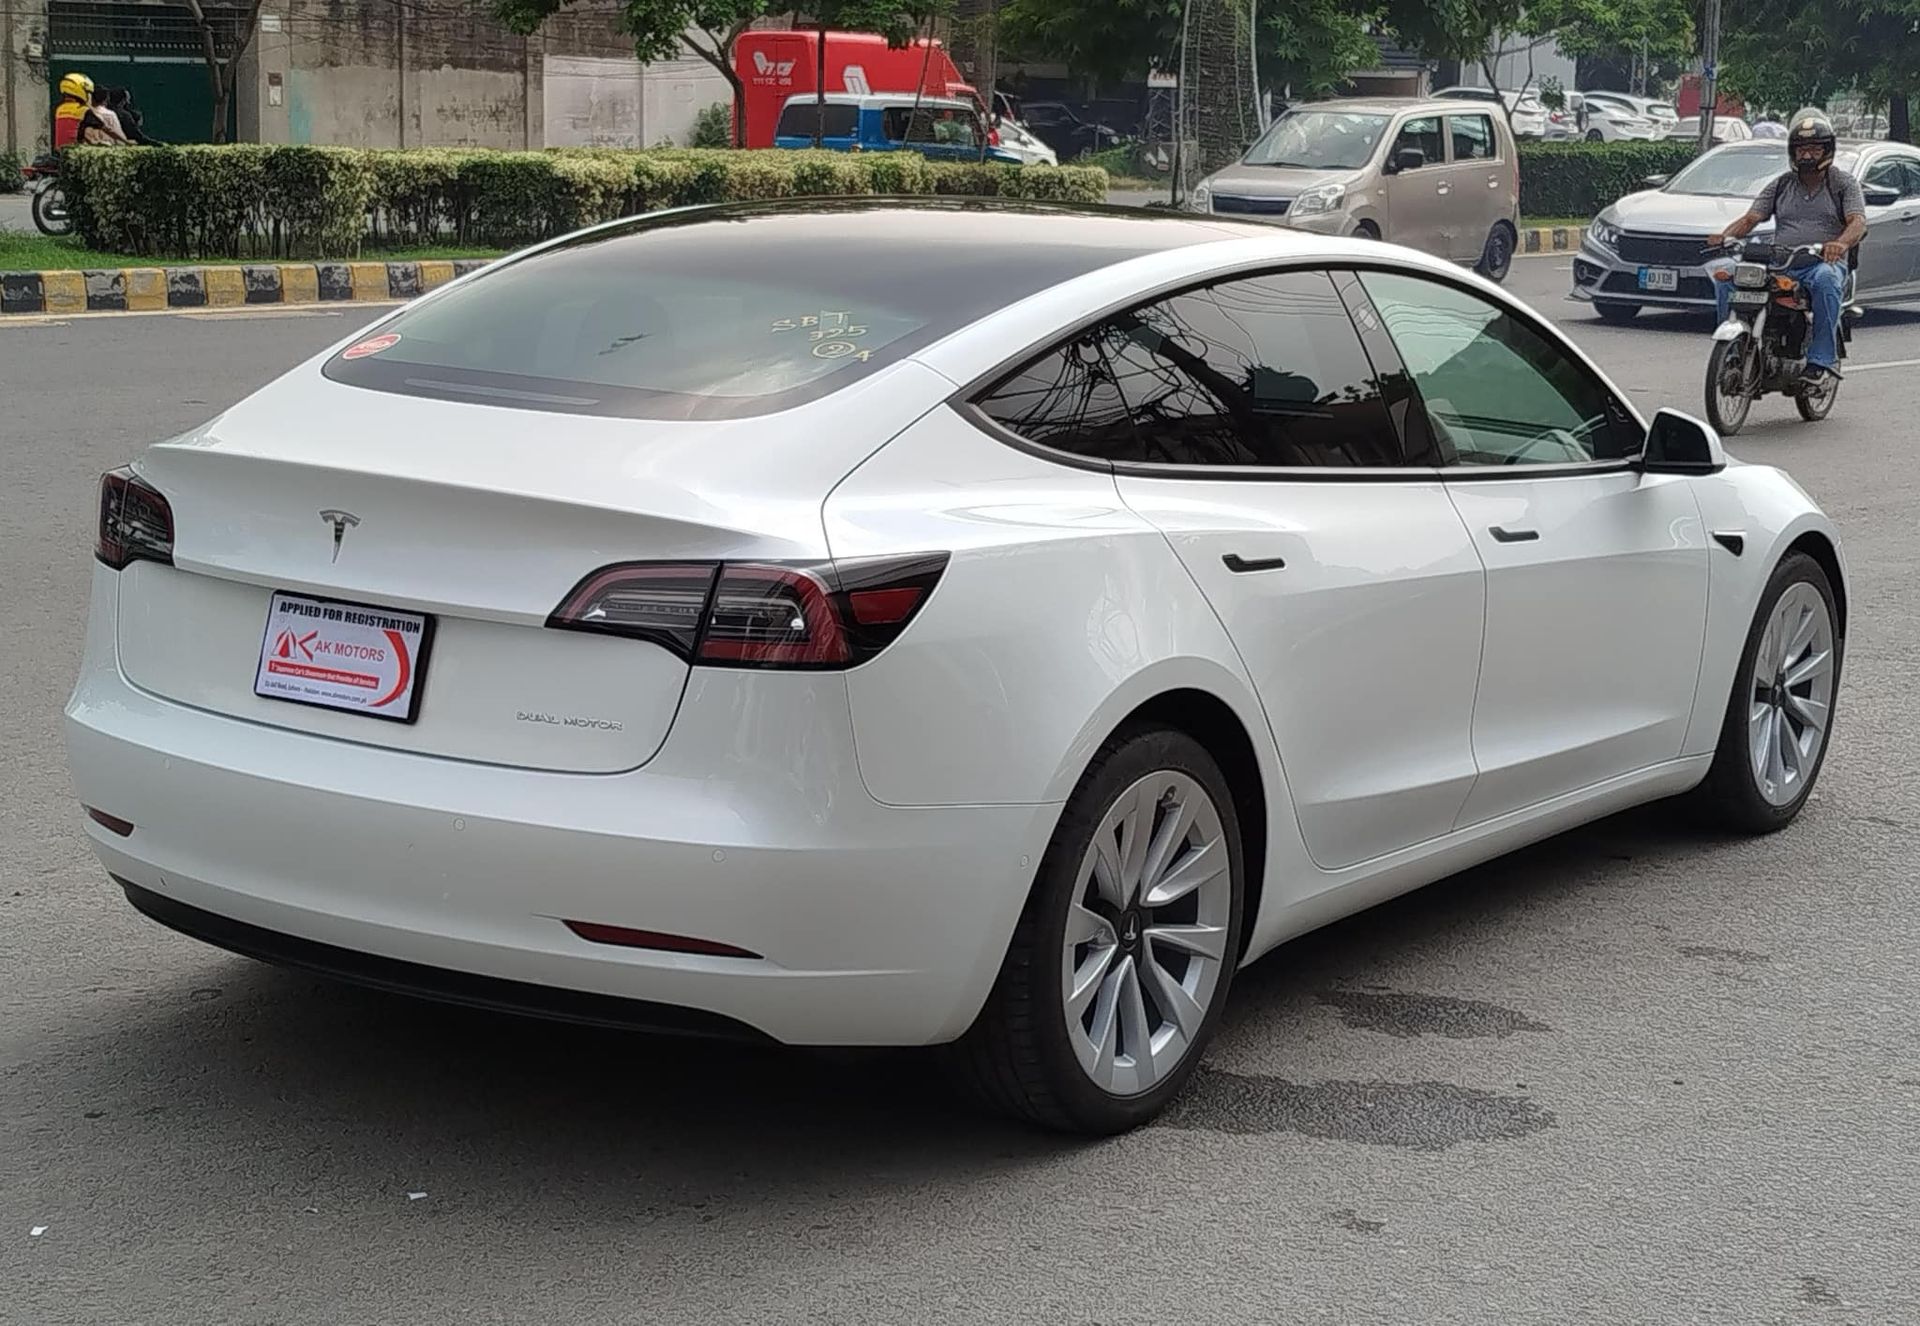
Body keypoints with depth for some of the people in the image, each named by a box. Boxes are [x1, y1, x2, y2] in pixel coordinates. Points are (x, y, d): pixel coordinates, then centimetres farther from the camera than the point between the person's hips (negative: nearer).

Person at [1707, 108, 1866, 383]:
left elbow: (1858, 222, -9)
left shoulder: (1844, 184, 8)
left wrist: (1841, 243, -33)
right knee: (1726, 275, -21)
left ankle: (1821, 359, -38)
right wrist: (1725, 236, -16)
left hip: (1823, 263, -3)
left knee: (1826, 280, -41)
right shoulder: (1781, 186, 18)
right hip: (1779, 265, 3)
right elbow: (1750, 218, 8)